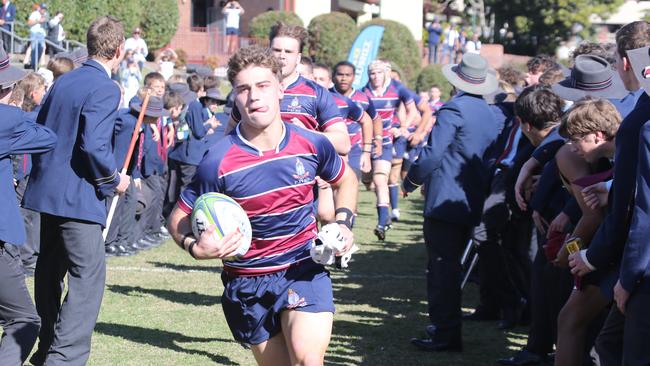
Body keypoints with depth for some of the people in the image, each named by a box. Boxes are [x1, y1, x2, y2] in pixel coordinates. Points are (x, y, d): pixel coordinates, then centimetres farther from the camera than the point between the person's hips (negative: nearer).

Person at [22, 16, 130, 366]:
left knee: (50, 272, 17)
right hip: (79, 196, -9)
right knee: (88, 276, -6)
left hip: (45, 190, 9)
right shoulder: (105, 88, -14)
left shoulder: (62, 81, 11)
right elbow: (94, 146, -23)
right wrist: (114, 179, -8)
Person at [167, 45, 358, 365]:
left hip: (305, 269, 0)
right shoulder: (219, 161, -15)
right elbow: (179, 218, -4)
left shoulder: (311, 144, -7)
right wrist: (196, 247, -25)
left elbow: (345, 180, 16)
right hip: (247, 281, 0)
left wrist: (343, 223, -1)